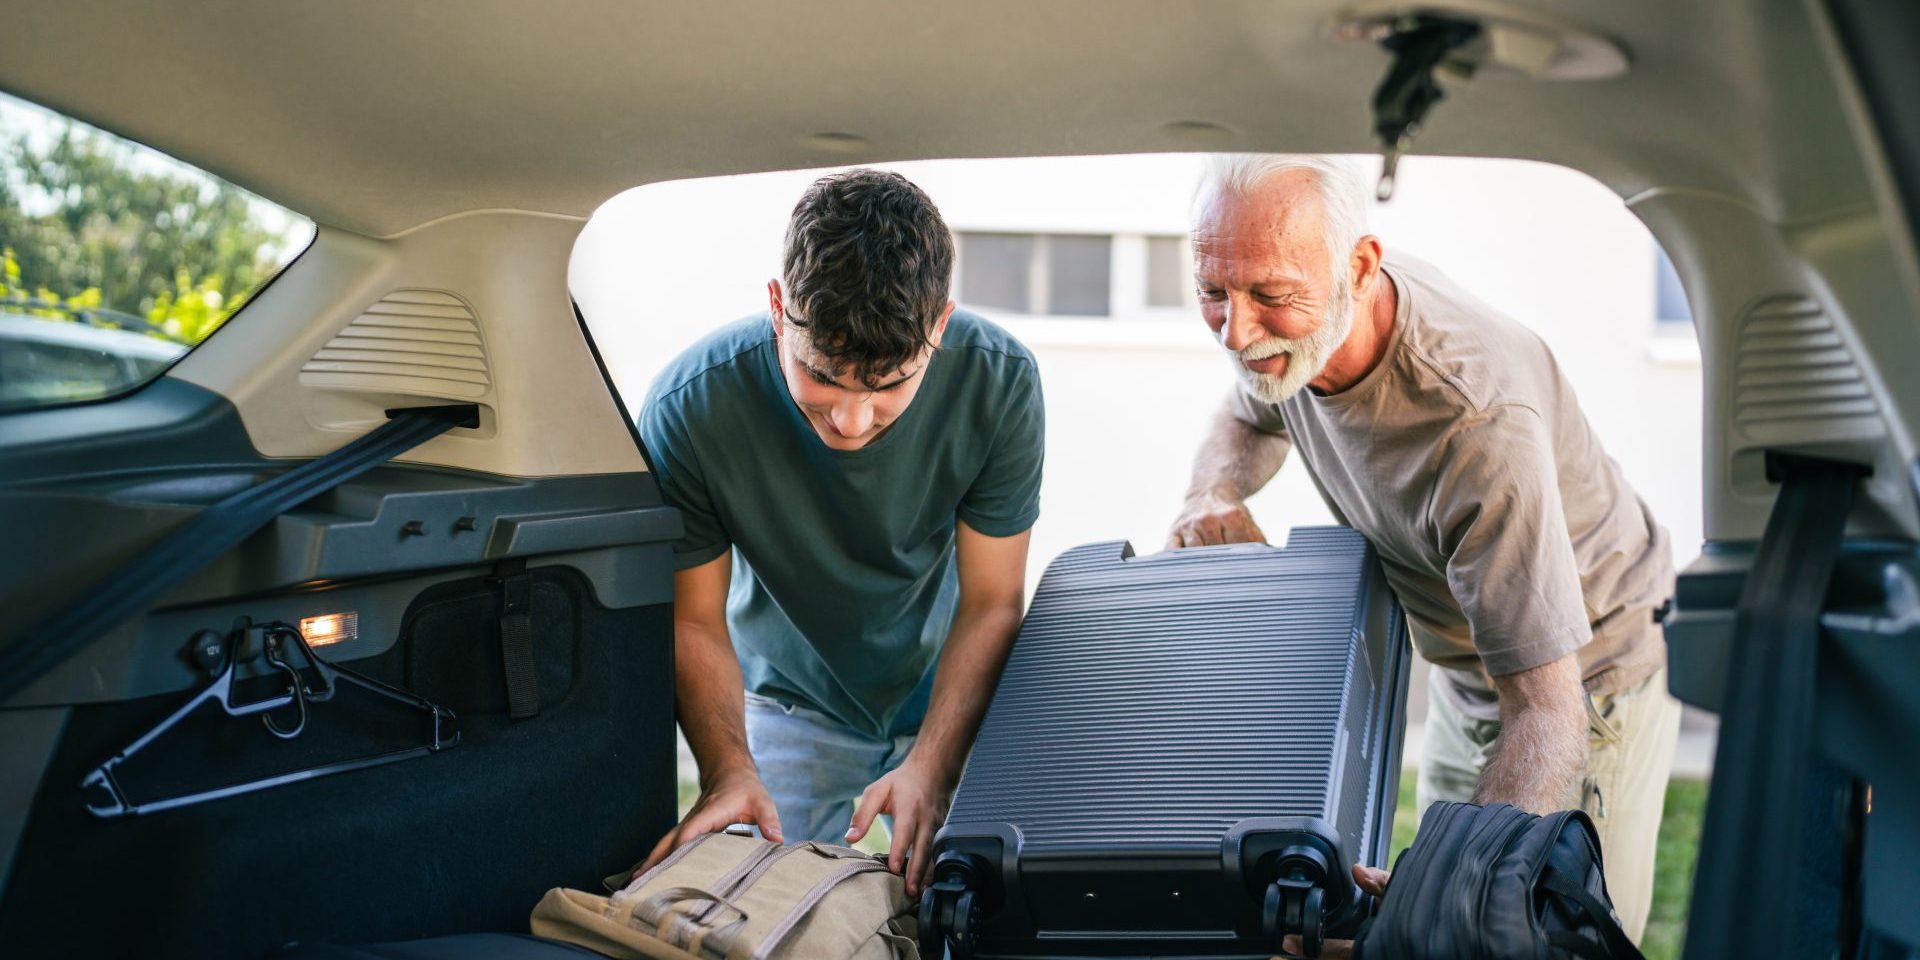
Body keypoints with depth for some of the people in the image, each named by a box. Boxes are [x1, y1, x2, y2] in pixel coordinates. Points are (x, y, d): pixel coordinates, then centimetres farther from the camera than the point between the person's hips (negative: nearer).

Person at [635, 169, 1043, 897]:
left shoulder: (998, 382, -26)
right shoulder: (689, 408, -29)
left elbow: (991, 604, -17)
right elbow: (693, 620, -15)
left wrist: (930, 768, -29)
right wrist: (729, 769, -30)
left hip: (946, 689, 1)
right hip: (790, 696, 0)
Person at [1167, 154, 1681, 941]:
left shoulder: (1479, 425, -41)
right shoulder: (1296, 323, -18)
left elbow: (1547, 712, -41)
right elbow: (1251, 418, 9)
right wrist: (1213, 494, -14)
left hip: (1585, 675, -7)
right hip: (1466, 666, 7)